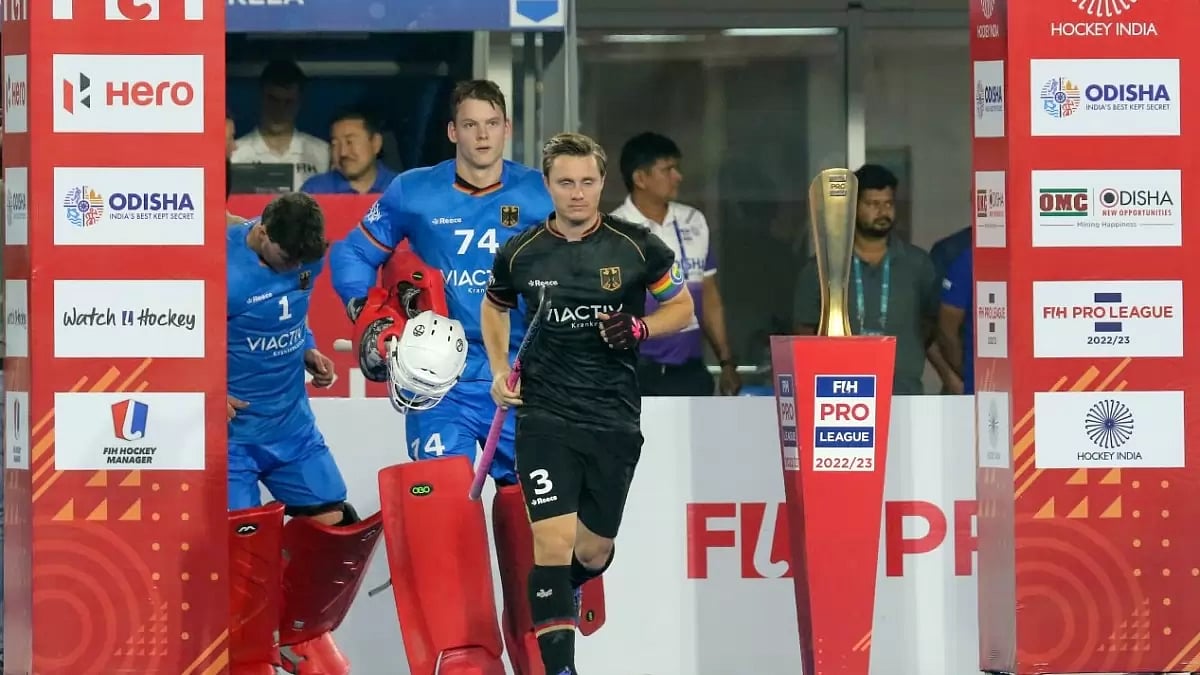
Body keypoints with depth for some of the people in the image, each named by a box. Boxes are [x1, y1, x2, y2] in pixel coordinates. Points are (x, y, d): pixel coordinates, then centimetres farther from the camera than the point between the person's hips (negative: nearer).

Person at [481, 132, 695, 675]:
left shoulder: (636, 247, -5)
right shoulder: (520, 254, -2)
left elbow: (682, 307, 7)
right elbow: (494, 306, 18)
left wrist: (638, 329, -13)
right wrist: (499, 371, 5)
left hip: (615, 419, 1)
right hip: (544, 417, -1)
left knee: (595, 549, 12)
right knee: (554, 538, -16)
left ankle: (563, 591, 48)